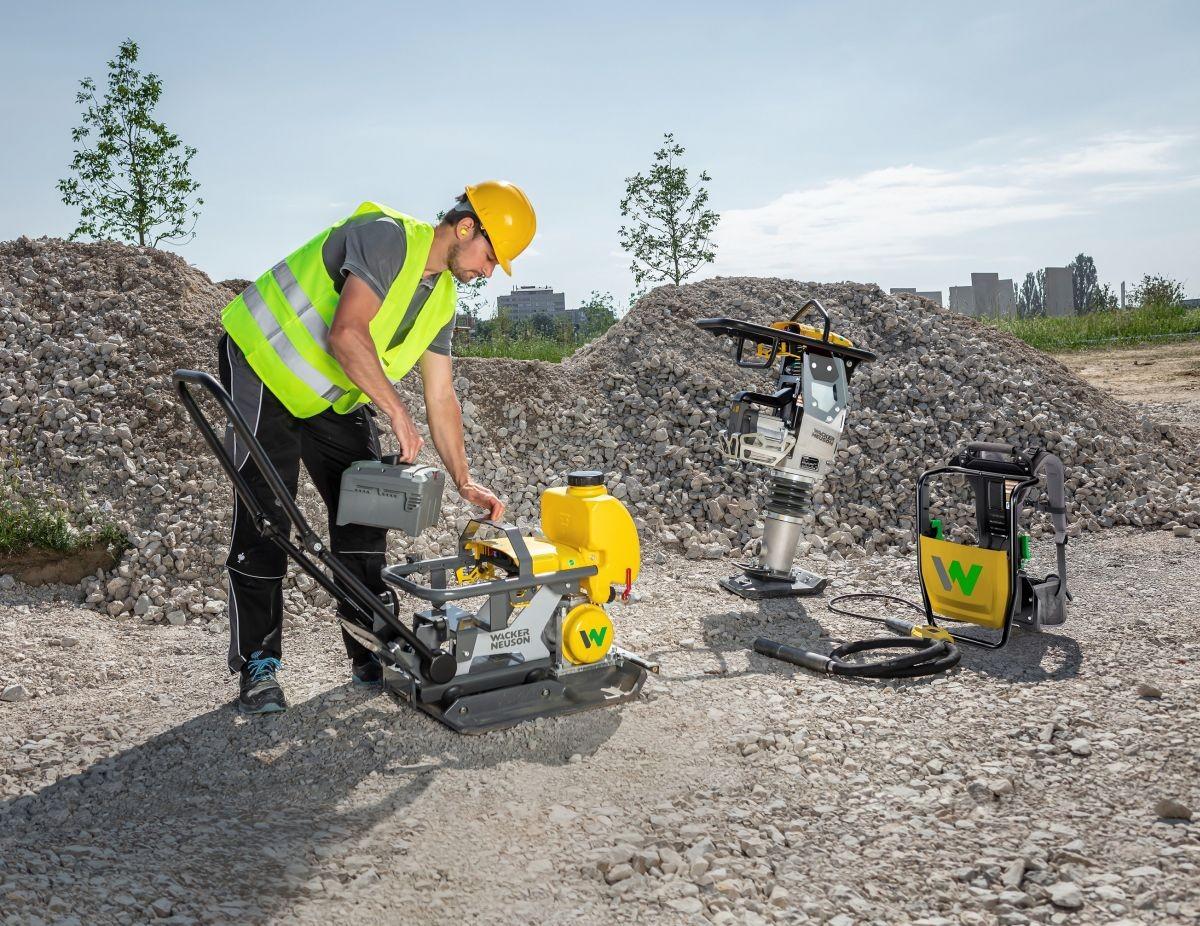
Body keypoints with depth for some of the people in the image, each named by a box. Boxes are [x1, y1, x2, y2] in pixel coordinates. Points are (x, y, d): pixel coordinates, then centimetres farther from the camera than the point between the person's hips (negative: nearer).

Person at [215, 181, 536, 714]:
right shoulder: (388, 236, -24)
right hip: (264, 367, -8)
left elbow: (441, 398, 4)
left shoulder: (442, 299, 3)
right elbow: (346, 333, -36)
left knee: (364, 514, 3)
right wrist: (397, 413, -35)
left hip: (334, 395, 8)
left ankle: (373, 654, 12)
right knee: (263, 520, -10)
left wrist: (463, 480, -2)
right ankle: (257, 665, 1)